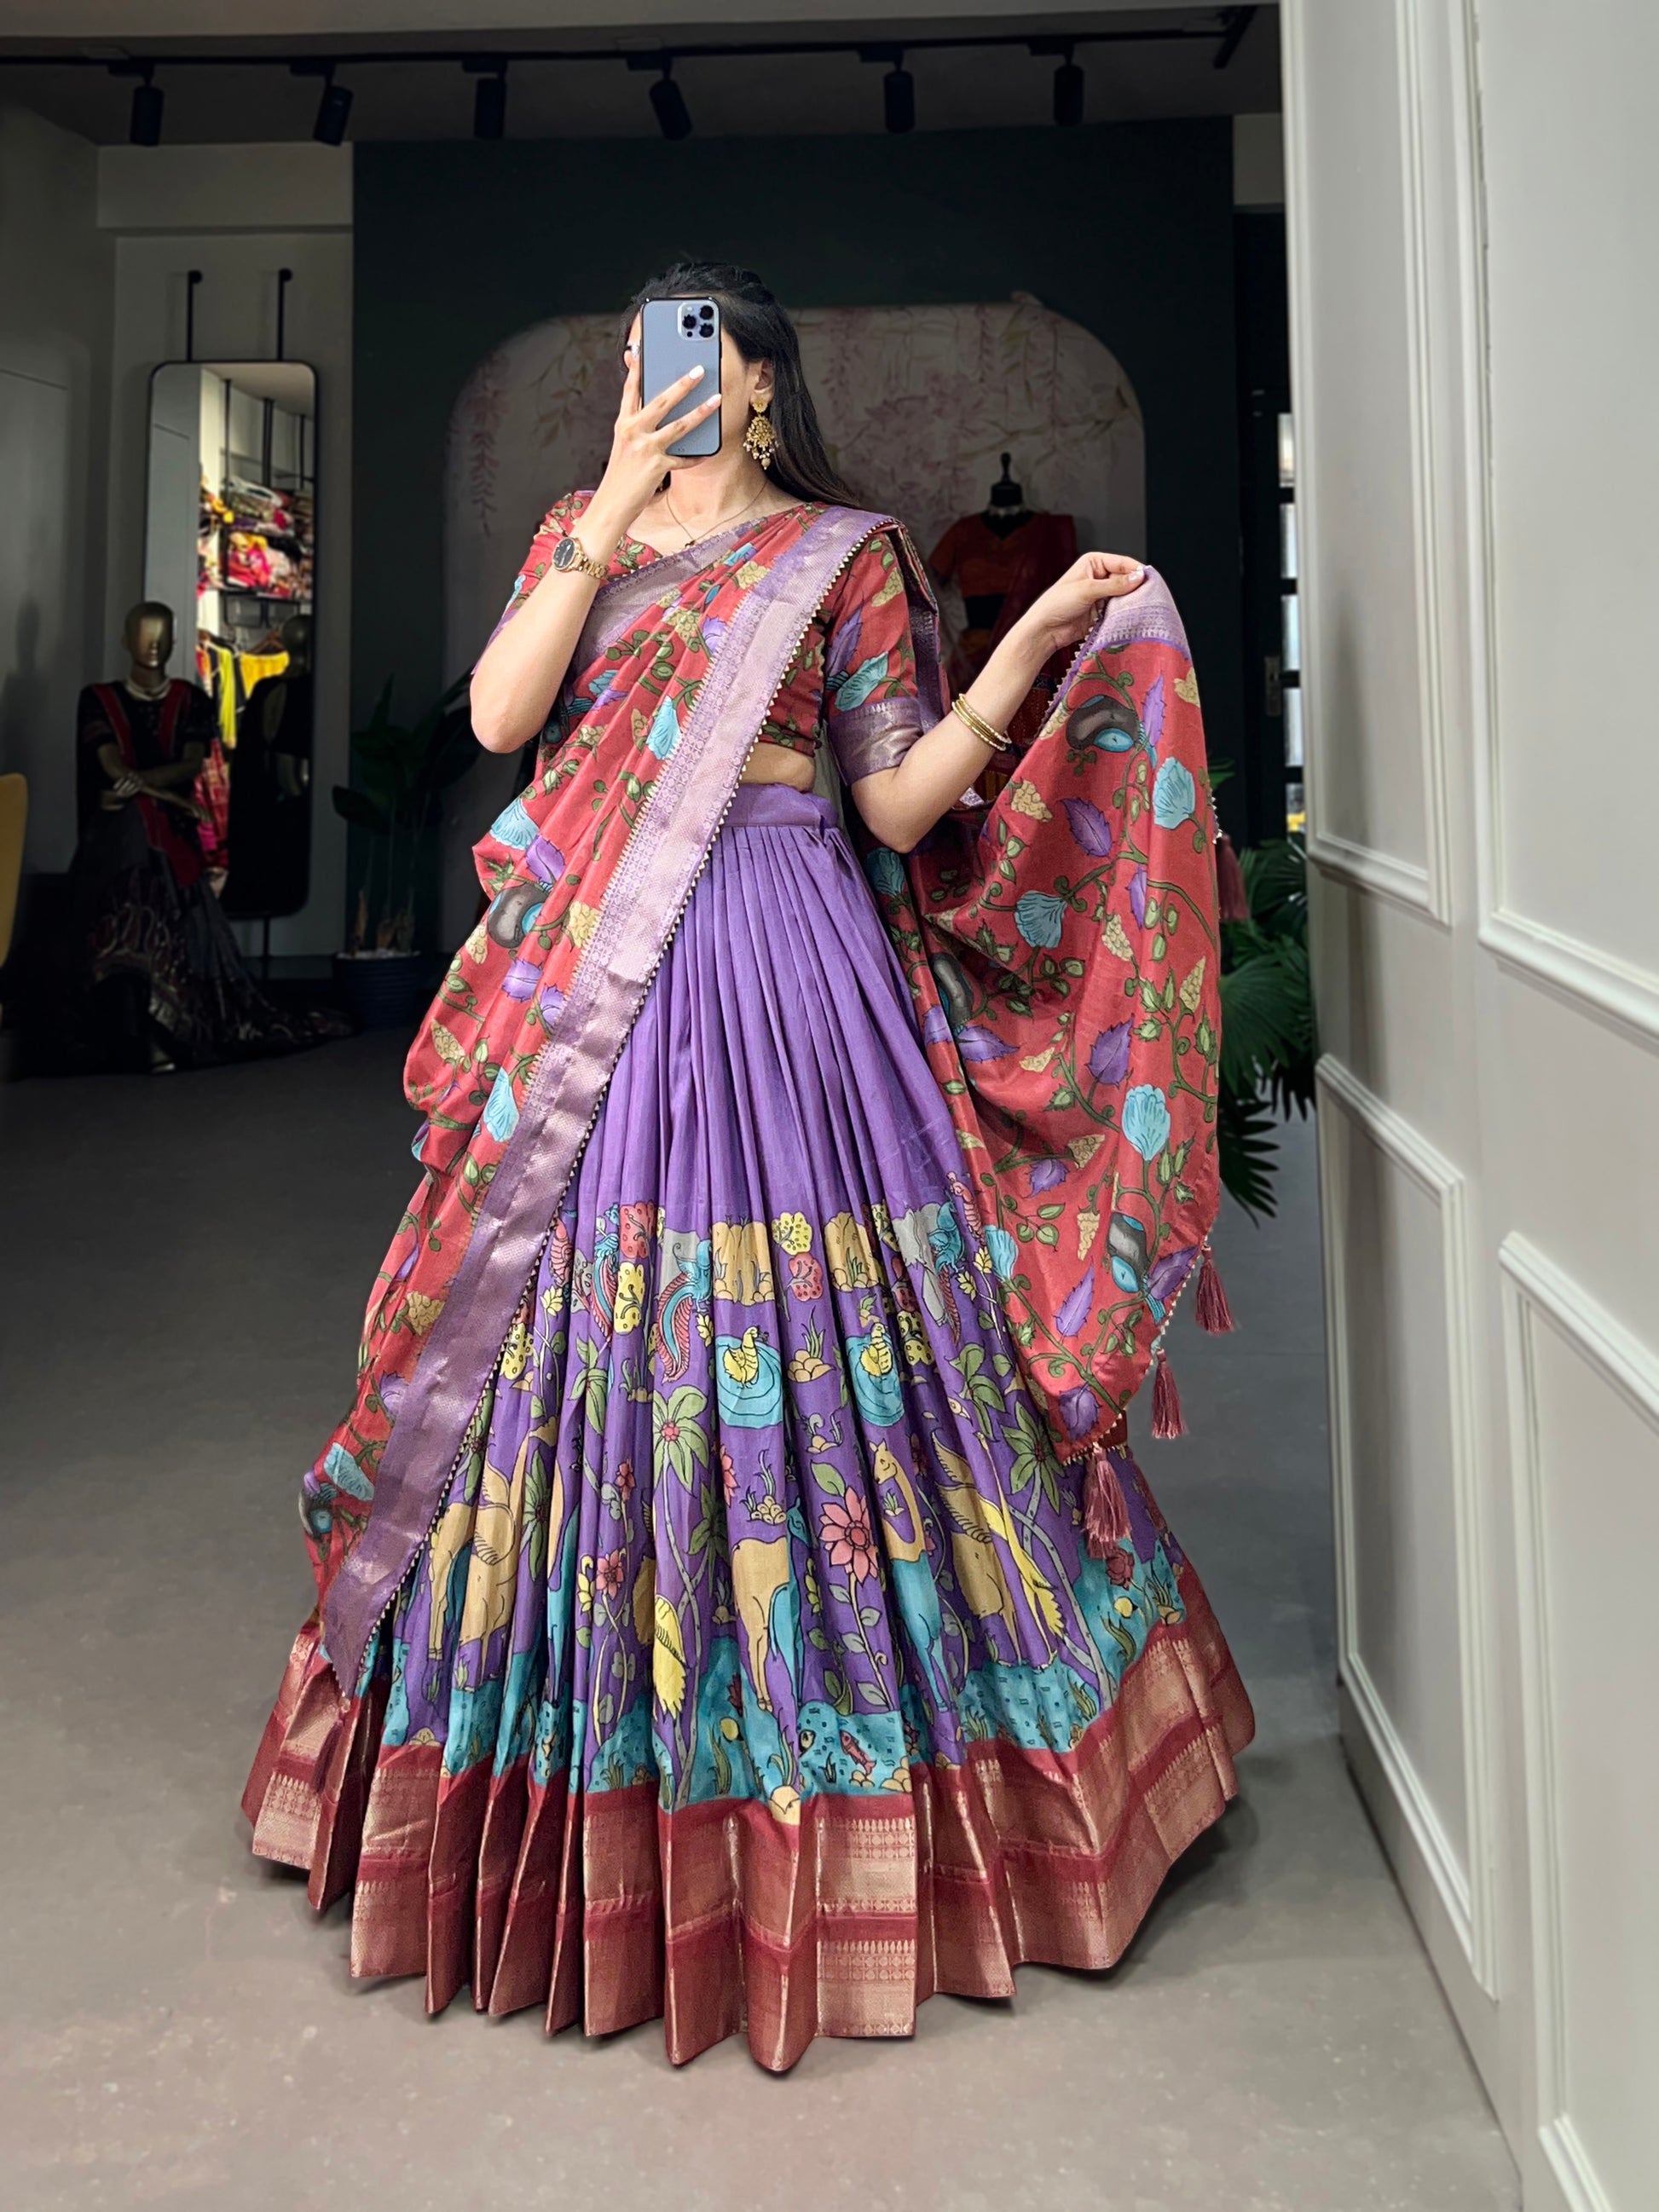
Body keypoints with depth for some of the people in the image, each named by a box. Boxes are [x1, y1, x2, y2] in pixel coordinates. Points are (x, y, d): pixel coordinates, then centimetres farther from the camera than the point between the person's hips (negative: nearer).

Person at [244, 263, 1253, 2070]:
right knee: (586, 1343, 5)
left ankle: (837, 1824, 16)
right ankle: (605, 1779, 25)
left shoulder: (843, 553, 7)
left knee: (797, 1323, -3)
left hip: (783, 966, -3)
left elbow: (898, 802, -1)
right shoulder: (578, 535, 17)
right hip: (592, 976, 4)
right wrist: (610, 517, -4)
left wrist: (1031, 648, -10)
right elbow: (497, 714, -1)